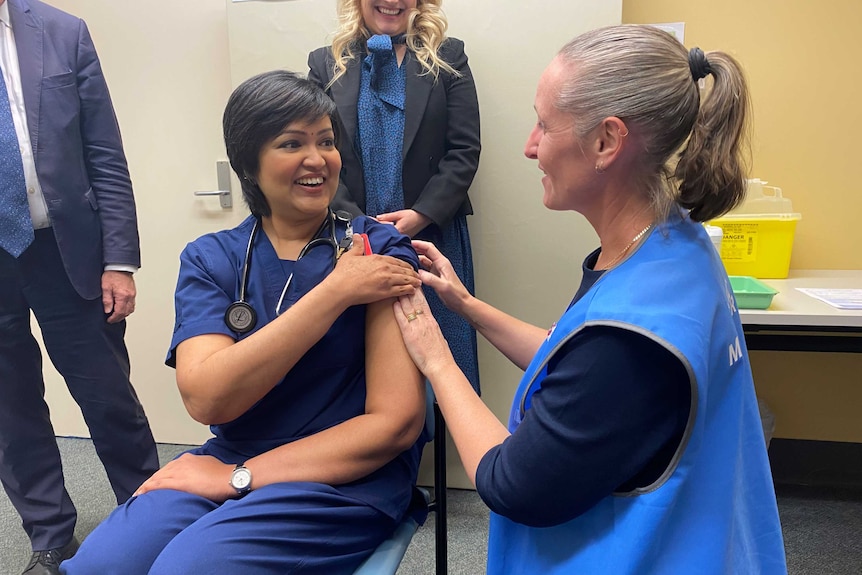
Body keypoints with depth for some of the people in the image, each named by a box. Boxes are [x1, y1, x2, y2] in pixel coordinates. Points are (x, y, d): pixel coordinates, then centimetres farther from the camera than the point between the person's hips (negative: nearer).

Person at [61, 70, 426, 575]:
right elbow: (206, 399, -13)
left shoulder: (379, 250, -5)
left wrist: (237, 477, -13)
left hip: (347, 478, -2)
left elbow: (397, 421, -12)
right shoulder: (209, 260, 4)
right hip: (226, 464, 3)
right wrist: (335, 290, -19)